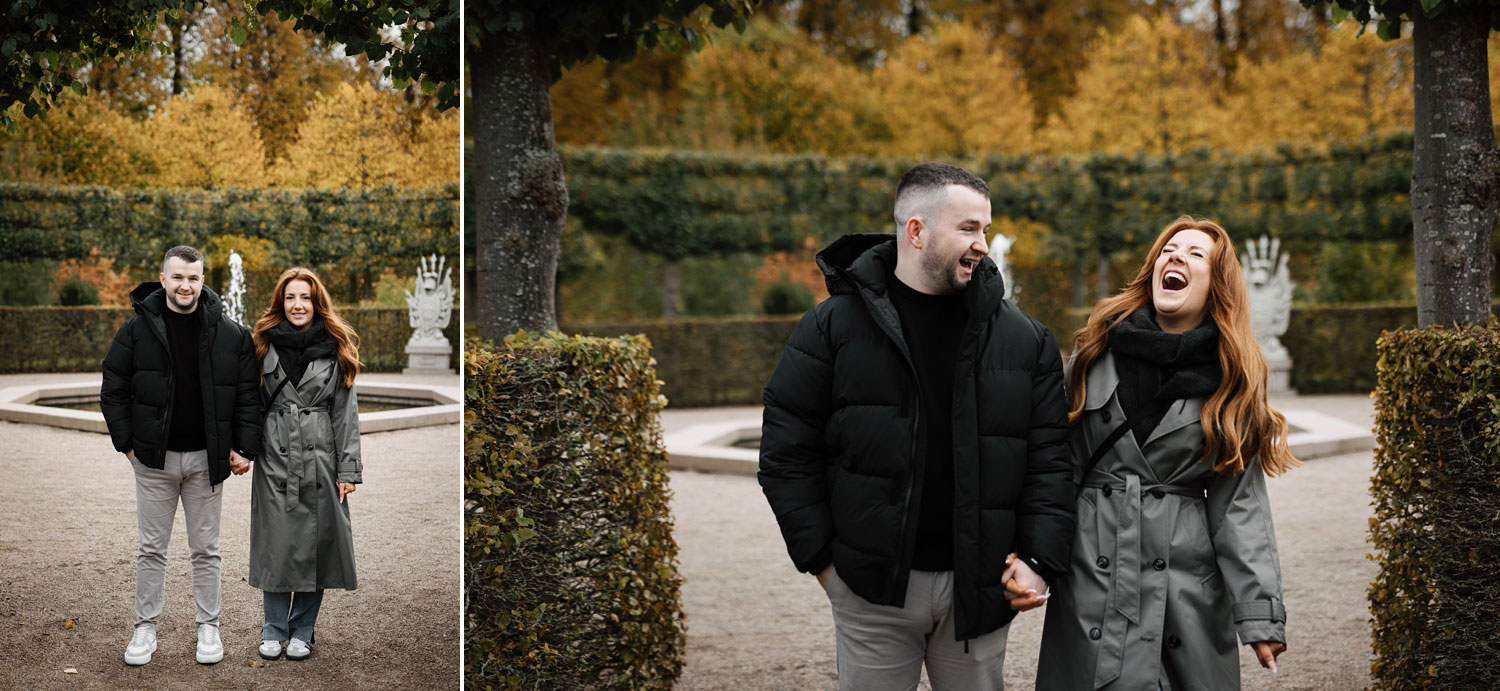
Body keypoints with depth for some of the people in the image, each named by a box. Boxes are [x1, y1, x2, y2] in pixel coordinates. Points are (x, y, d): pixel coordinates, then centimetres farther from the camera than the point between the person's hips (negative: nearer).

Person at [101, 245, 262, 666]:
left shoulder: (230, 334, 0)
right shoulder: (137, 330, -1)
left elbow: (248, 394, 3)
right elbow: (113, 390, 5)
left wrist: (245, 448, -4)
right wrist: (126, 441, -2)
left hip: (206, 458, 0)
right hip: (154, 458, 0)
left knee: (206, 548, 9)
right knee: (152, 548, 7)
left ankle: (208, 627, 19)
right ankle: (146, 627, 18)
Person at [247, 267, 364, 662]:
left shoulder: (336, 349, 4)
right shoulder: (265, 345, 7)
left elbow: (345, 411, 3)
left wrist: (348, 468, -2)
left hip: (320, 456, -1)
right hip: (275, 455, 1)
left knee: (314, 543, 3)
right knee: (275, 544, 2)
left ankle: (302, 630, 16)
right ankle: (274, 629, 15)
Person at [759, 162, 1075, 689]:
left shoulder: (1023, 339, 5)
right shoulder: (834, 325, -2)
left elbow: (1048, 457, 5)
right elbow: (787, 452, -1)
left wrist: (1038, 560, -6)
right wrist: (822, 558, -4)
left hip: (979, 587, 2)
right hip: (872, 587, -2)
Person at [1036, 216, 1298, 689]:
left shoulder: (1233, 382, 4)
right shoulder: (1098, 349, 5)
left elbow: (1240, 506, 2)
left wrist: (1259, 613, -5)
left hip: (1188, 586, 0)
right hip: (1091, 575, 0)